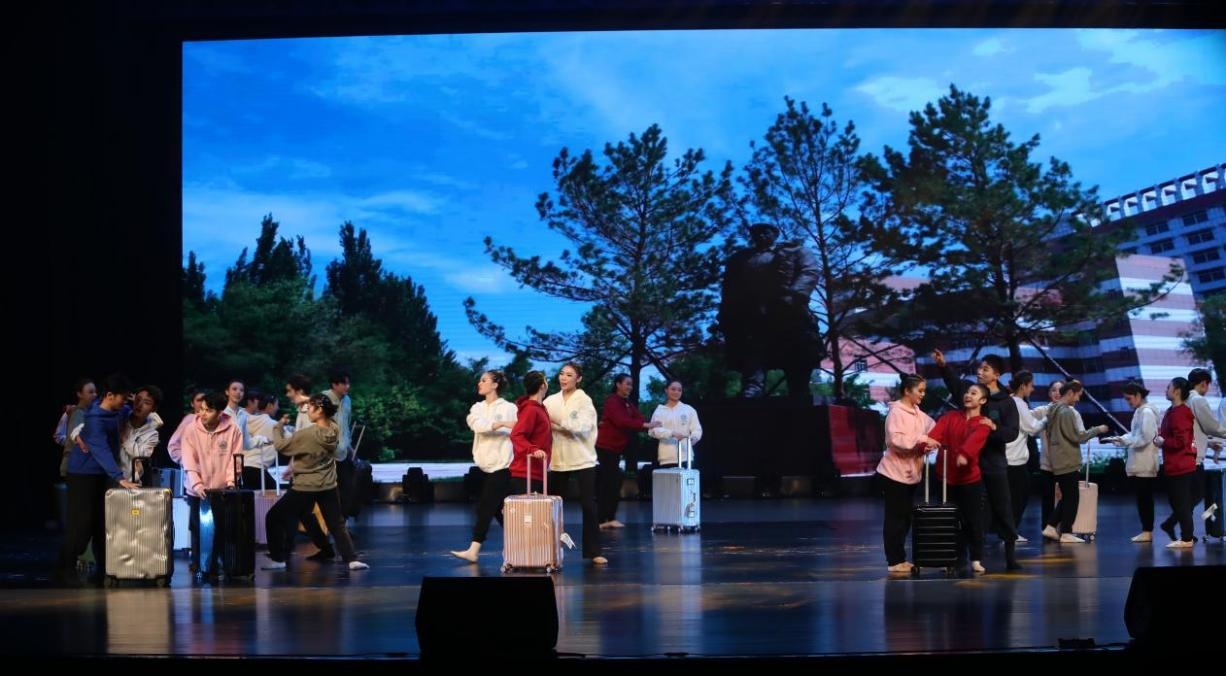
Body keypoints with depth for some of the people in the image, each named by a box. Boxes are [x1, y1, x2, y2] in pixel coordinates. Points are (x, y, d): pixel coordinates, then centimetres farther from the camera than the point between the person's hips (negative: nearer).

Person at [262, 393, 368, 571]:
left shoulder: (305, 435, -20)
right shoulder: (335, 430, -5)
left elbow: (279, 446, -10)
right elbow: (330, 417, 18)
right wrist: (307, 401, 14)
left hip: (305, 488, -5)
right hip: (328, 488, 5)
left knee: (274, 518, 9)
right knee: (338, 525, 15)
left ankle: (278, 559, 9)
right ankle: (352, 559, 7)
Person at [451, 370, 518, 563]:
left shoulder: (509, 408, -2)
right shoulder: (477, 408, 12)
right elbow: (477, 424, -10)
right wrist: (503, 424, -23)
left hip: (502, 465, -6)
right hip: (486, 465, 6)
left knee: (485, 507, -9)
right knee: (498, 508, 9)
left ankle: (473, 550, -10)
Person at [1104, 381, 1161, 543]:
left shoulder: (1147, 412, -13)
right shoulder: (1139, 411, 16)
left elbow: (1145, 438, -20)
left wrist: (1125, 440, -18)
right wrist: (1118, 439, 6)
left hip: (1144, 465, -9)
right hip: (1138, 464, 9)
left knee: (1145, 498, -4)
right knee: (1142, 498, 11)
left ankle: (1147, 531, 0)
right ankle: (1146, 530, 15)